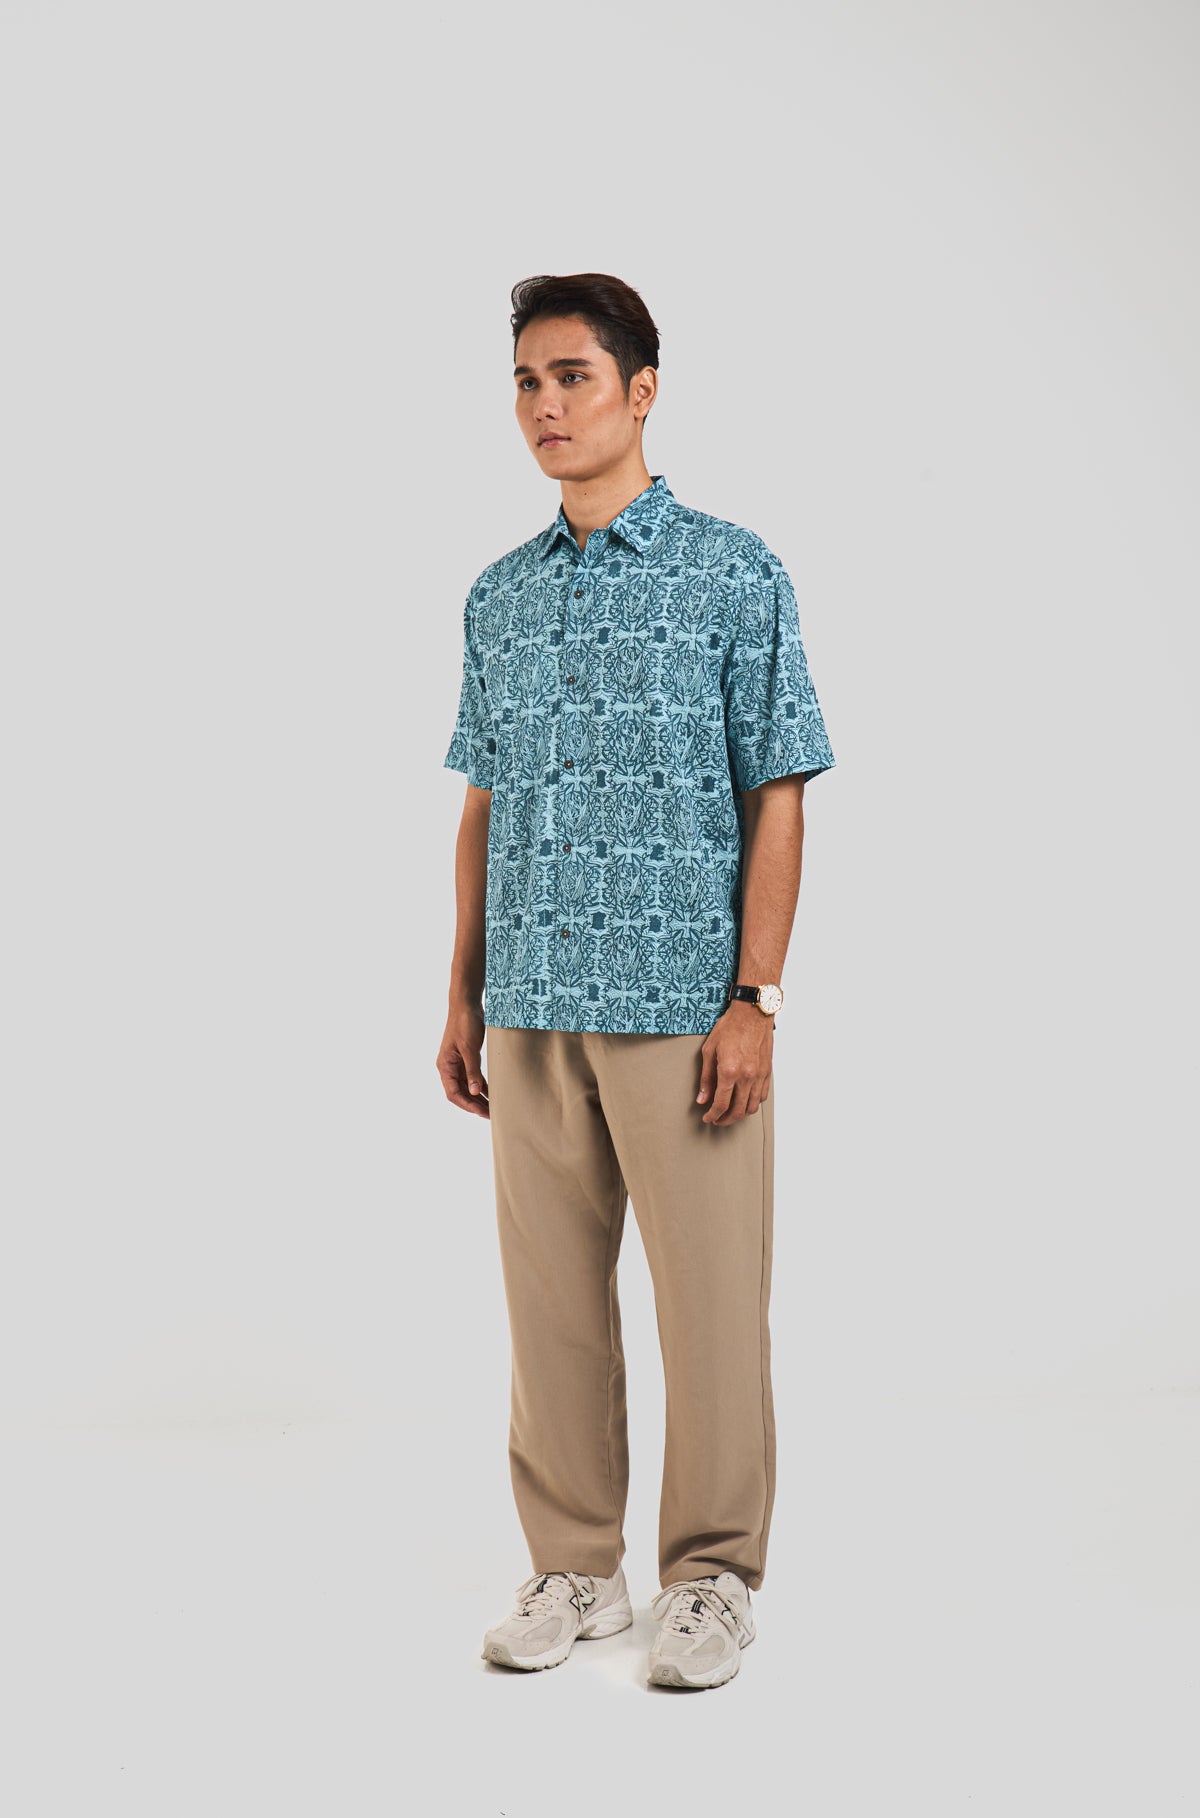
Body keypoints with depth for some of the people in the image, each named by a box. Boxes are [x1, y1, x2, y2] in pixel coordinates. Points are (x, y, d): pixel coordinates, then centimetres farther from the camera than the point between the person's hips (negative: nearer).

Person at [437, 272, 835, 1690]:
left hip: (683, 1003, -4)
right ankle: (573, 1568, 24)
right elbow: (484, 808, 15)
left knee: (709, 1301, 3)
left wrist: (752, 1000, -11)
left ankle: (713, 1575, 19)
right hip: (534, 1011, 5)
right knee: (551, 1295, 10)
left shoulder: (732, 574, -3)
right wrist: (464, 999, 11)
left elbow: (776, 798, -5)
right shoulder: (499, 598, 12)